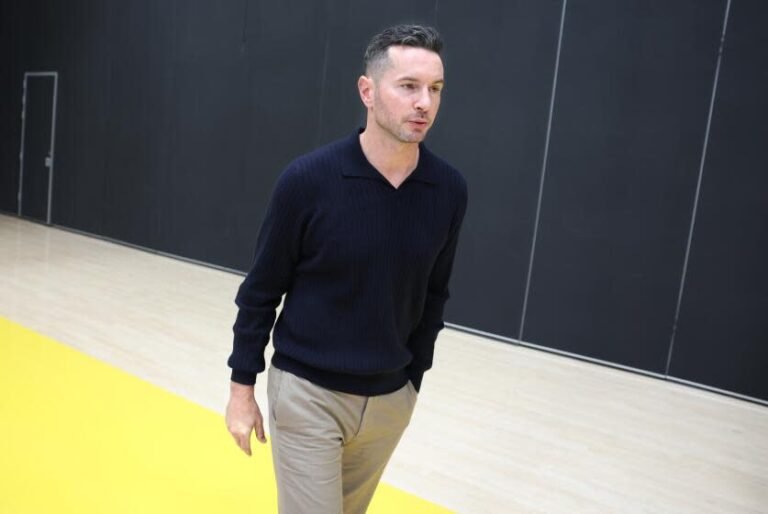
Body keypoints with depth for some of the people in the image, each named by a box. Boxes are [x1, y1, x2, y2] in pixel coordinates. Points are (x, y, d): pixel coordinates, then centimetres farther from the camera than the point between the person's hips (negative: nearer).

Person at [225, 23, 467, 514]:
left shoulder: (449, 189, -6)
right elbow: (261, 291, -7)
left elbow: (433, 294, 6)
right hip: (307, 393, -4)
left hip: (390, 399, 4)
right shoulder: (307, 180, -17)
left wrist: (412, 378, 11)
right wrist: (242, 387, -3)